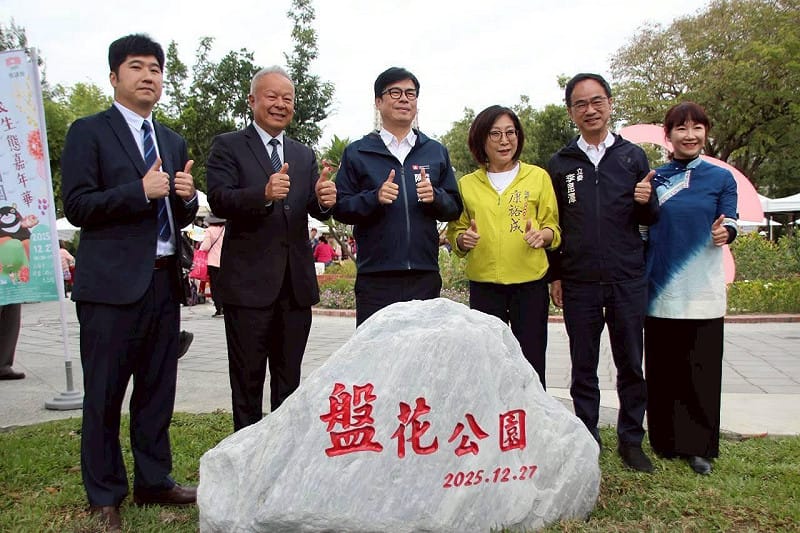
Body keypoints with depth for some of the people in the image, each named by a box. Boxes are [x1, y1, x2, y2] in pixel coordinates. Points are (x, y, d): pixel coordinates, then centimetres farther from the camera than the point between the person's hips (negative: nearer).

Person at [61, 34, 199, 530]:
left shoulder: (173, 141, 17)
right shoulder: (89, 131, 0)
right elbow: (77, 206, -9)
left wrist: (187, 195, -3)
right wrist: (140, 191, -18)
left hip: (164, 280, 6)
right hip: (112, 282, -5)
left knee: (158, 390, 13)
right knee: (105, 394, 3)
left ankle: (154, 481, 27)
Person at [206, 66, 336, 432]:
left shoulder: (304, 155, 14)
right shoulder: (228, 146, -1)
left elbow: (317, 210, 5)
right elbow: (219, 200, -15)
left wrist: (324, 200, -19)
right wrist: (264, 194, -33)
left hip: (296, 284, 5)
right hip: (248, 283, -4)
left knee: (289, 381, 15)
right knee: (247, 382, 6)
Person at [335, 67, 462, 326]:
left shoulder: (436, 151, 13)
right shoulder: (356, 153, 6)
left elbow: (455, 207, 11)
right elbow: (341, 208, 0)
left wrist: (435, 197, -9)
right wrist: (375, 198, -16)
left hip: (425, 275, 2)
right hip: (375, 277, -2)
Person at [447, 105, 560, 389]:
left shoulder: (538, 177, 5)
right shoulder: (466, 184, 8)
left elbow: (553, 226, 7)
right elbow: (454, 232, 13)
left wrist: (542, 235, -14)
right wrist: (464, 239, -9)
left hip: (530, 282, -1)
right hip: (484, 283, 1)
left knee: (531, 365, 2)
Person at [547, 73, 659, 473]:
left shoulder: (633, 156, 7)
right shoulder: (560, 163, 7)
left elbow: (650, 219, 9)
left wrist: (645, 202, -13)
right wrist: (555, 275, 6)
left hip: (628, 279, 0)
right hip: (578, 283, 0)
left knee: (631, 365, 6)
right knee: (584, 369, 8)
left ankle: (631, 440, 21)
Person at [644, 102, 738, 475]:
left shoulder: (721, 178, 5)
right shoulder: (654, 178, 7)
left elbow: (729, 223, 2)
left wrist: (724, 233, -20)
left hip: (703, 293, -1)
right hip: (660, 290, 1)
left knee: (701, 371, 3)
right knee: (662, 371, 7)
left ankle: (699, 447, 15)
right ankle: (666, 442, 20)